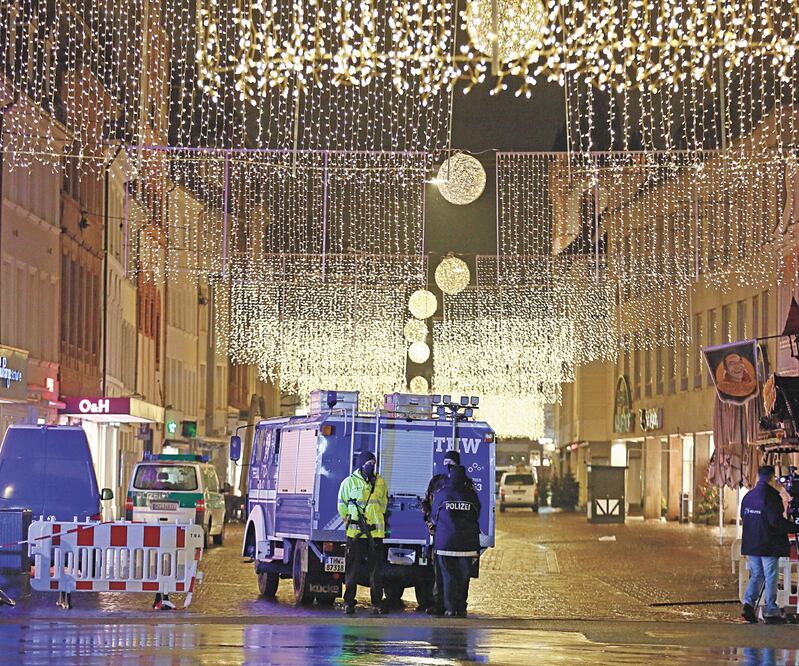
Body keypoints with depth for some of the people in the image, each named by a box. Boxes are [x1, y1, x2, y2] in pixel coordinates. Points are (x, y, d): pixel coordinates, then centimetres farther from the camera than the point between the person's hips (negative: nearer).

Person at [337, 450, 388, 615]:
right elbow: (342, 505, 7)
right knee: (353, 569, 1)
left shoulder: (380, 482, 11)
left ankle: (377, 602, 9)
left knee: (376, 568, 4)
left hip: (376, 532, 3)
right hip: (356, 533, -3)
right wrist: (349, 521, 4)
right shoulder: (350, 482, 0)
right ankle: (349, 602, 7)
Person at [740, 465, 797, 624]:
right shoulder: (771, 496, -15)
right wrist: (794, 527, -11)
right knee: (770, 577, 1)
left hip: (751, 544, 6)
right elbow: (776, 521, -20)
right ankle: (771, 611, 3)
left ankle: (749, 602, -3)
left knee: (756, 574, 15)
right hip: (769, 545, -6)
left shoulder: (748, 496, 7)